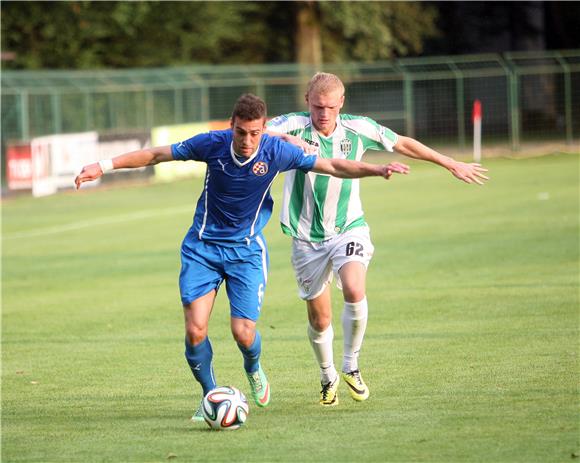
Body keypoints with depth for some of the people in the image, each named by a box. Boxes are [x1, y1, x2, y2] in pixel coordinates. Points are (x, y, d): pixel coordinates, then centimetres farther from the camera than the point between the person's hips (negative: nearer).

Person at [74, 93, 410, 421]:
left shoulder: (277, 152, -13)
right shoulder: (212, 144, -13)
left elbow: (333, 166, -5)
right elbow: (157, 155, -4)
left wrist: (378, 169, -17)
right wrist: (103, 166, -7)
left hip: (247, 249, 0)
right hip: (202, 246, 0)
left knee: (243, 333, -11)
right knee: (195, 330, -12)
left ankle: (253, 369, 27)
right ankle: (210, 394, 13)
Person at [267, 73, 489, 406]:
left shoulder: (358, 129, -4)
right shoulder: (294, 126, -11)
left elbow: (403, 144, 11)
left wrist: (452, 165, 18)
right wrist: (289, 141, -42)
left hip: (348, 229, 0)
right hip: (307, 238, 0)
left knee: (355, 291, -27)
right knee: (320, 320, 5)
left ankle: (351, 366, -4)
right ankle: (328, 378, 34)